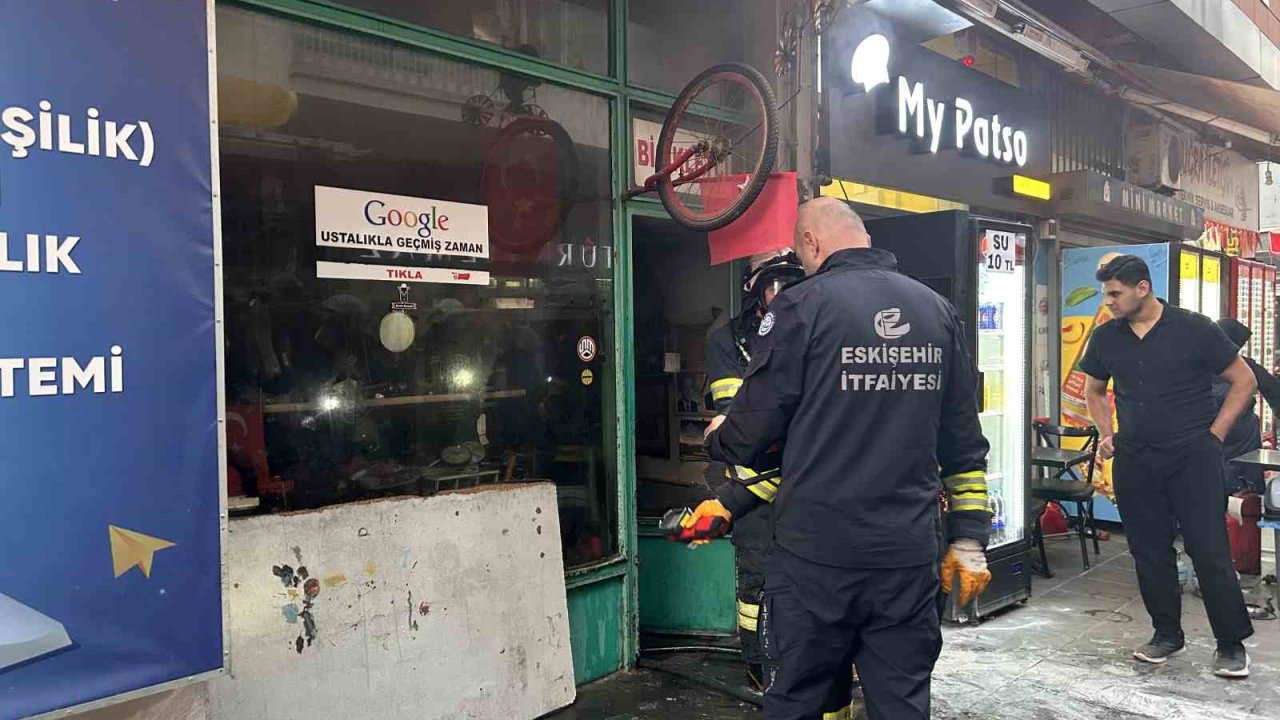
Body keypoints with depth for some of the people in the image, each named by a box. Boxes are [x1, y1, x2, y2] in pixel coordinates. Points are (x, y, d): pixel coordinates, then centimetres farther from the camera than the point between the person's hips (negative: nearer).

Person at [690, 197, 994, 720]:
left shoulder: (802, 306, -9)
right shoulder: (937, 310, 8)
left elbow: (750, 432, -7)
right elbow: (964, 443, 9)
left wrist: (715, 439, 16)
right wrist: (968, 541, 15)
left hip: (816, 554, -4)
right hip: (908, 557, 5)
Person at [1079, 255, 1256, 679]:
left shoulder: (1194, 330, -7)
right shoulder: (1106, 337, 4)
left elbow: (1243, 381, 0)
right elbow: (1094, 390, 20)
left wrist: (1214, 435, -4)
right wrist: (1106, 435, 8)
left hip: (1193, 457, -4)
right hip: (1134, 460, 4)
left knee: (1210, 552, -2)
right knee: (1149, 552, 10)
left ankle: (1232, 643, 13)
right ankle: (1167, 634, 25)